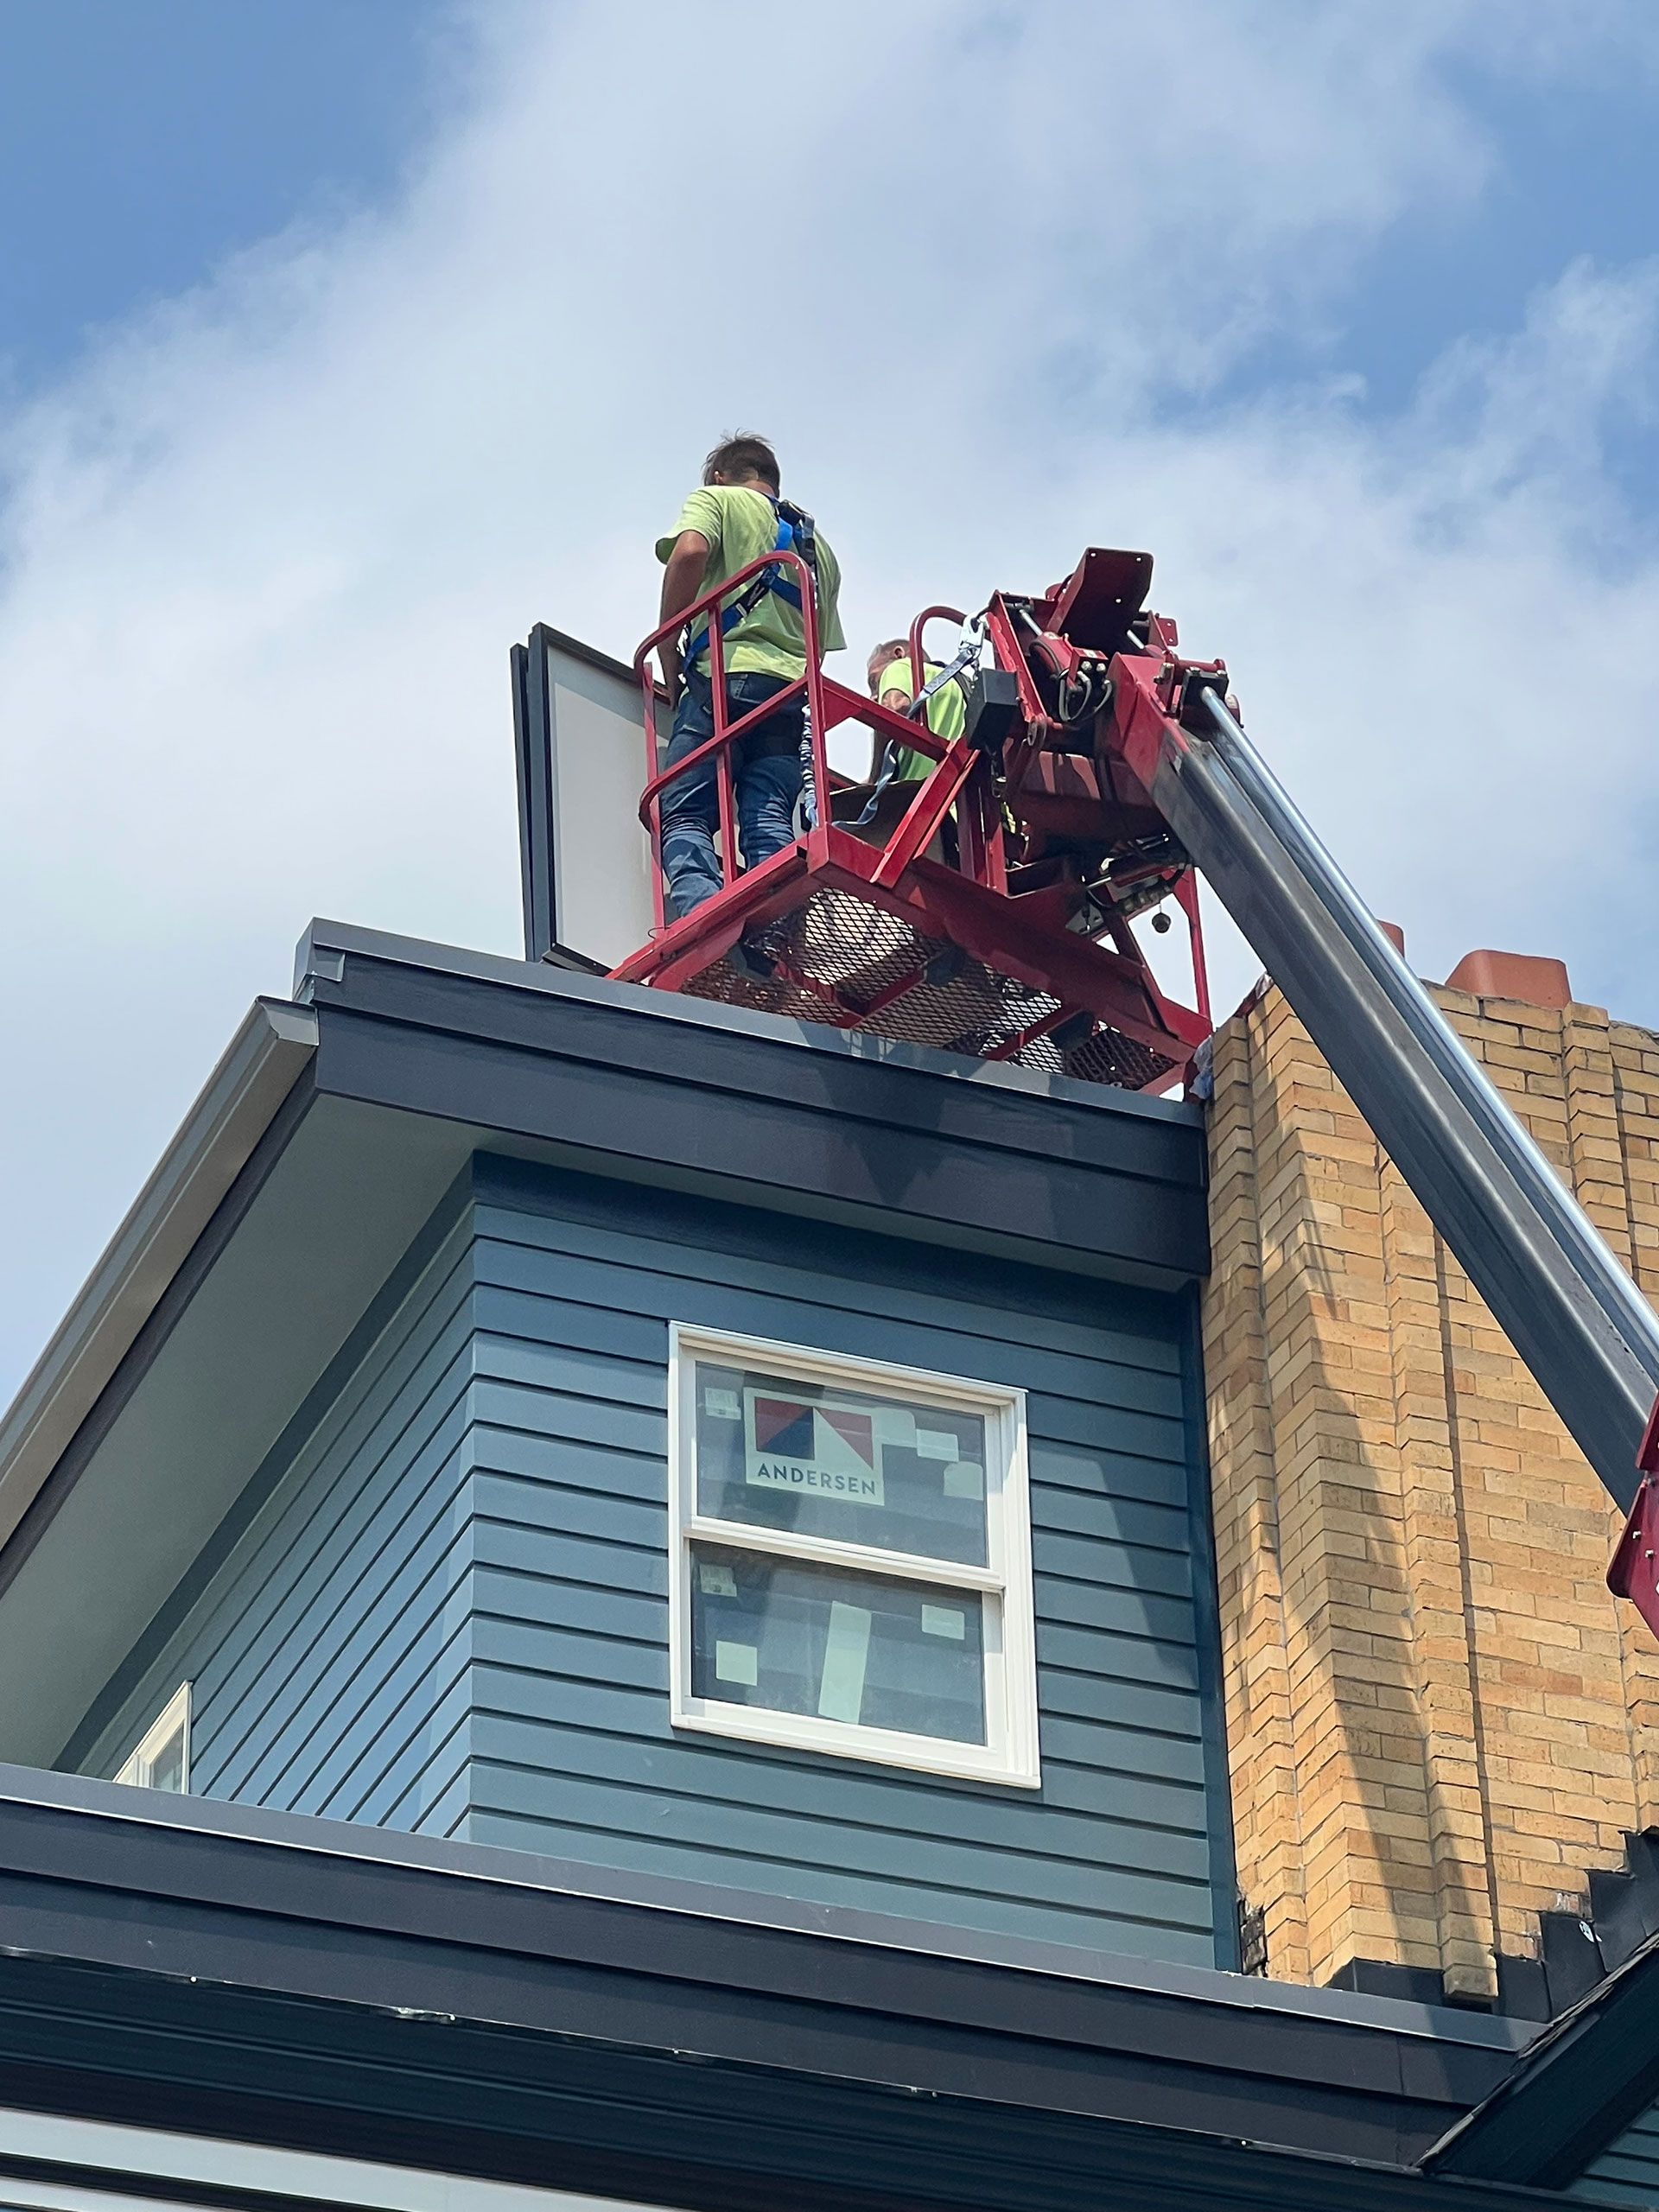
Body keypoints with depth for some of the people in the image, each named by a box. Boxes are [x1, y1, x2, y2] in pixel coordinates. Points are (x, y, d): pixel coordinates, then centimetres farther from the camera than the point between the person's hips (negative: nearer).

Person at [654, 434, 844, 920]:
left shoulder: (715, 500, 13)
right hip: (794, 690, 5)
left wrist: (667, 645, -3)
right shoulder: (817, 544, 32)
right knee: (770, 821, -4)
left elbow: (690, 552, -9)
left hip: (725, 676, -5)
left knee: (686, 816, -9)